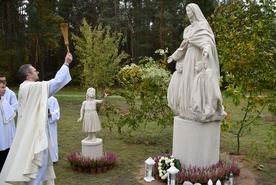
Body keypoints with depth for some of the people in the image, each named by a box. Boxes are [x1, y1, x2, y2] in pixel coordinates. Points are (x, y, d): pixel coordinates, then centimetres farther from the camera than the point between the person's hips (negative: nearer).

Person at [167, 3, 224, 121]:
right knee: (187, 85, 6)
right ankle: (188, 111, 11)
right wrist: (174, 55, 34)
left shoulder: (202, 25, -6)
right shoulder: (188, 28, 20)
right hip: (188, 58, 9)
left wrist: (206, 47, -48)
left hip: (198, 57, -9)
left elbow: (206, 38, -25)